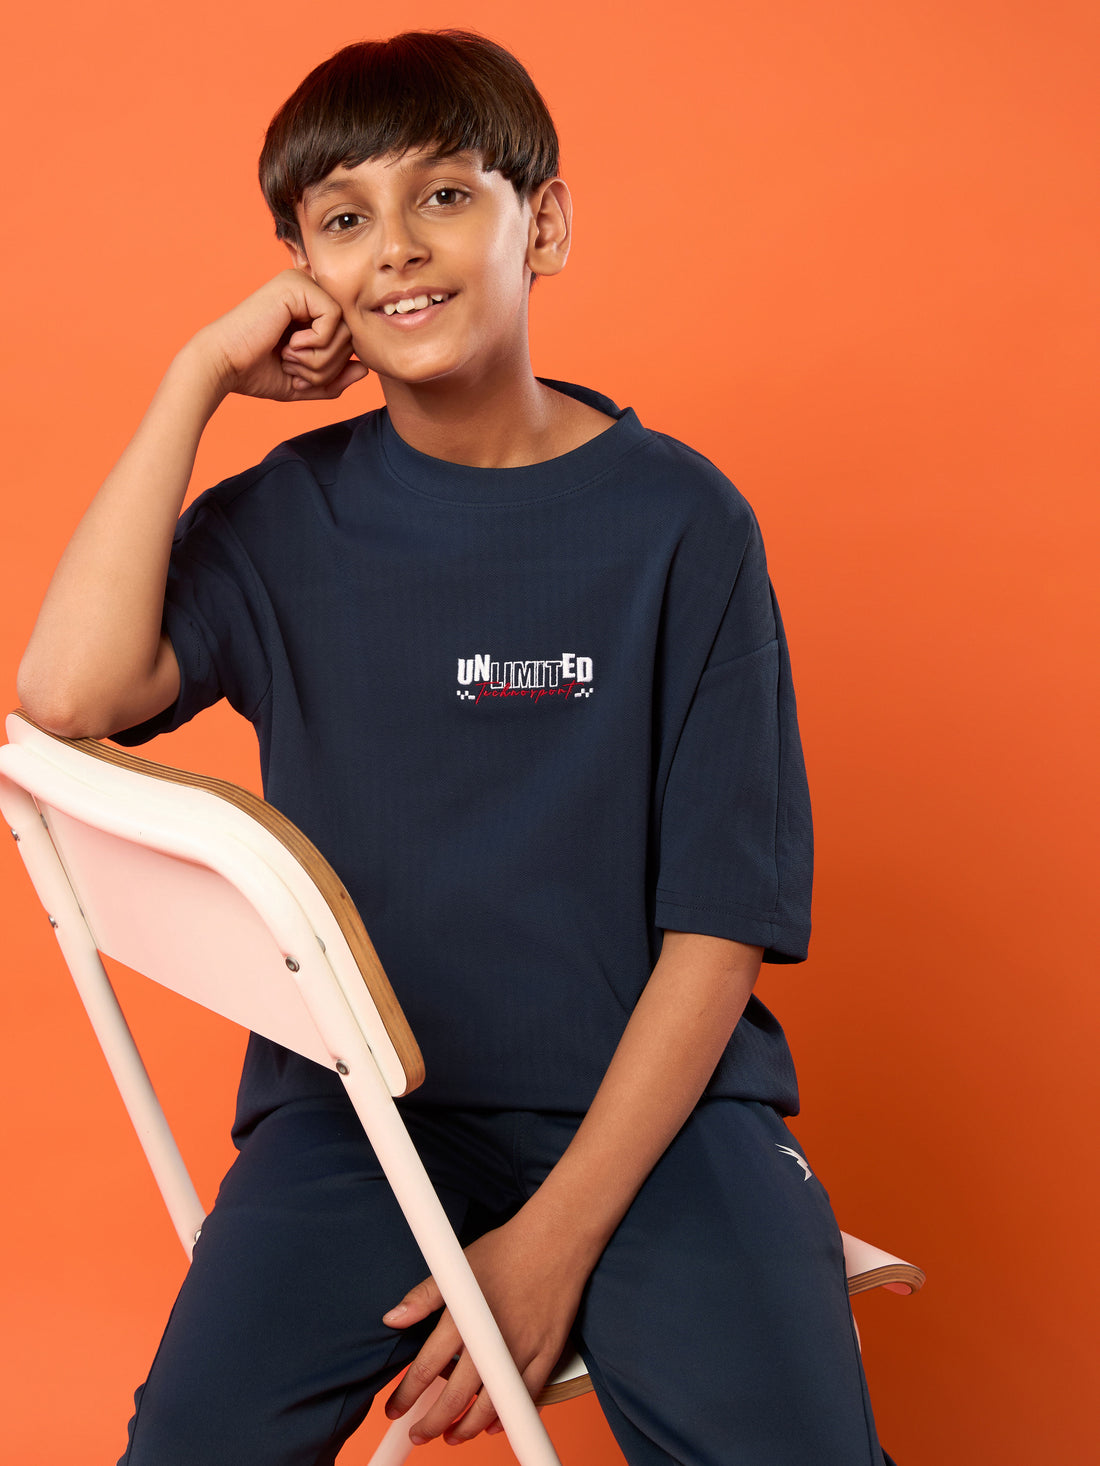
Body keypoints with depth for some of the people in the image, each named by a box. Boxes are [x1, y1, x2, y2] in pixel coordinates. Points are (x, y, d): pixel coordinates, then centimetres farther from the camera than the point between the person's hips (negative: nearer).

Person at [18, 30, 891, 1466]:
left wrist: (556, 1239, -13)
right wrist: (199, 377, -8)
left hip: (647, 1094, -1)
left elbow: (719, 922, -6)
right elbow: (68, 689, -15)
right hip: (356, 1093, 2)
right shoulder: (289, 515, 4)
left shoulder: (678, 519, -4)